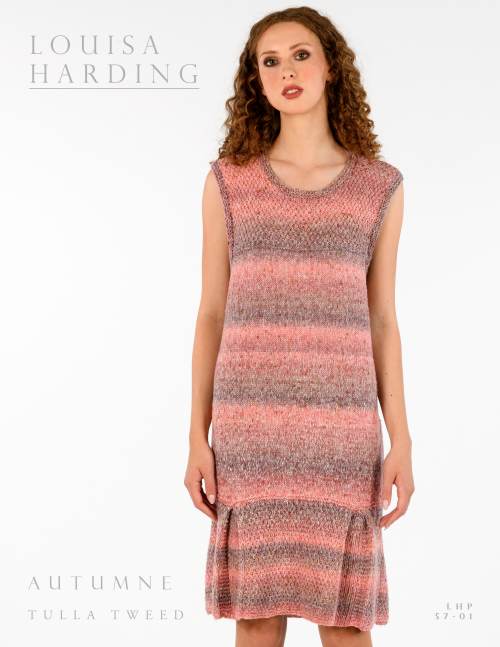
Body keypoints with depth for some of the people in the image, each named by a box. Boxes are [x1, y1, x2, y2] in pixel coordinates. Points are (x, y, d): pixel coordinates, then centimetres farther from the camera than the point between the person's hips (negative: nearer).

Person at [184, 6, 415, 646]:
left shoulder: (380, 186, 5)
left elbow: (381, 322, 7)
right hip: (252, 422, 0)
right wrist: (198, 438, 2)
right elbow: (212, 313, 6)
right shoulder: (229, 180, 5)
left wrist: (401, 443, 2)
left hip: (342, 425, 0)